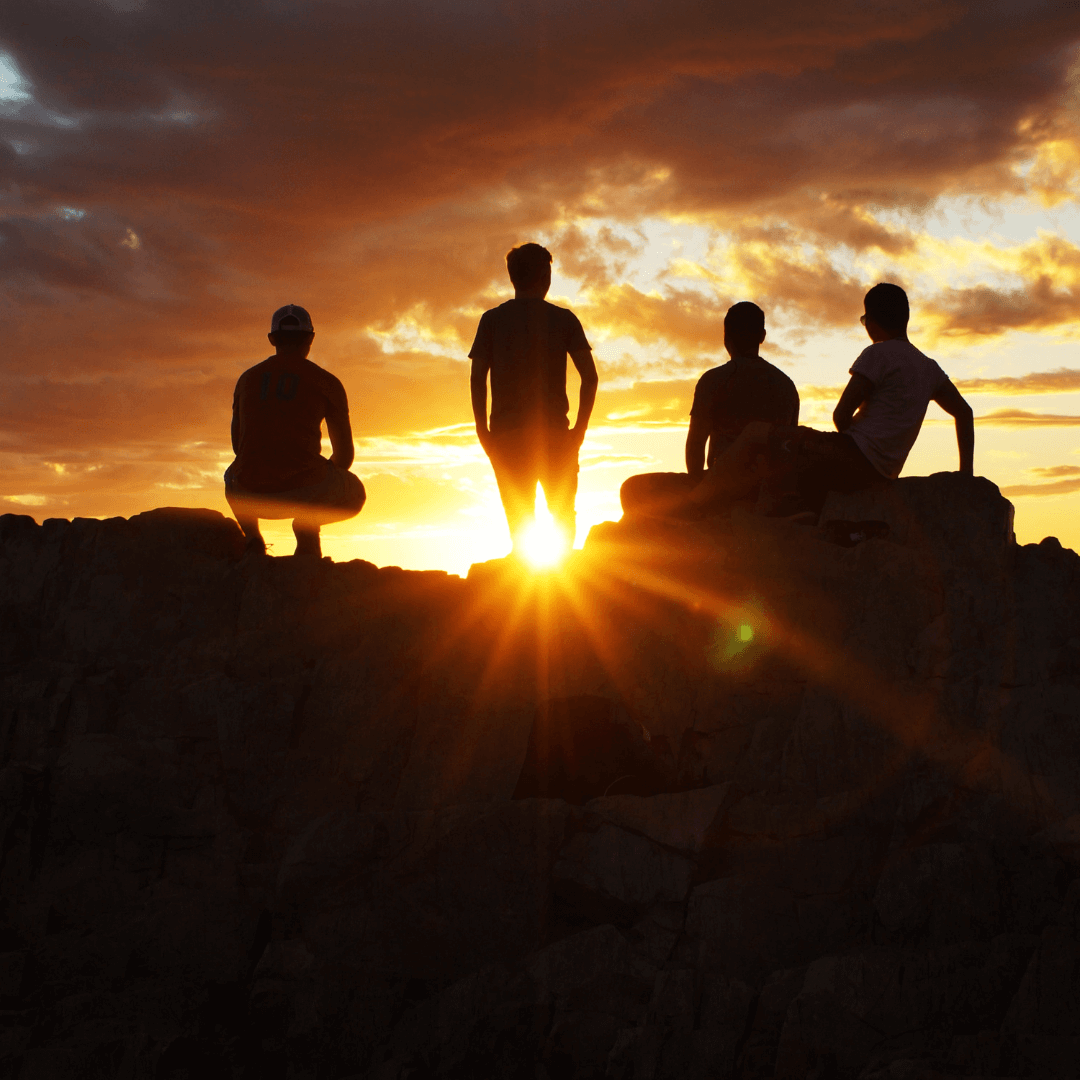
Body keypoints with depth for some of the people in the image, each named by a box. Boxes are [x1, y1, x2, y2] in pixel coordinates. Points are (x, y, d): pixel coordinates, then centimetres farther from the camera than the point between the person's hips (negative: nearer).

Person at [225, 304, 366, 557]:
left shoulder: (247, 378, 15)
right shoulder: (327, 383, 5)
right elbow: (345, 453, 9)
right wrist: (322, 486, 29)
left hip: (252, 491, 3)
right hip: (306, 487, -3)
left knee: (232, 479, 42)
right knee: (354, 496, 31)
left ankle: (251, 536, 14)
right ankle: (307, 524, 1)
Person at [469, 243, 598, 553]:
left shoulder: (492, 320, 5)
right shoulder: (562, 318, 3)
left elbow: (477, 378, -2)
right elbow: (590, 376, -4)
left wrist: (483, 431, 2)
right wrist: (580, 428, 1)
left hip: (507, 433, 1)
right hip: (553, 431, -1)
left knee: (519, 522, 6)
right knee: (563, 517, 11)